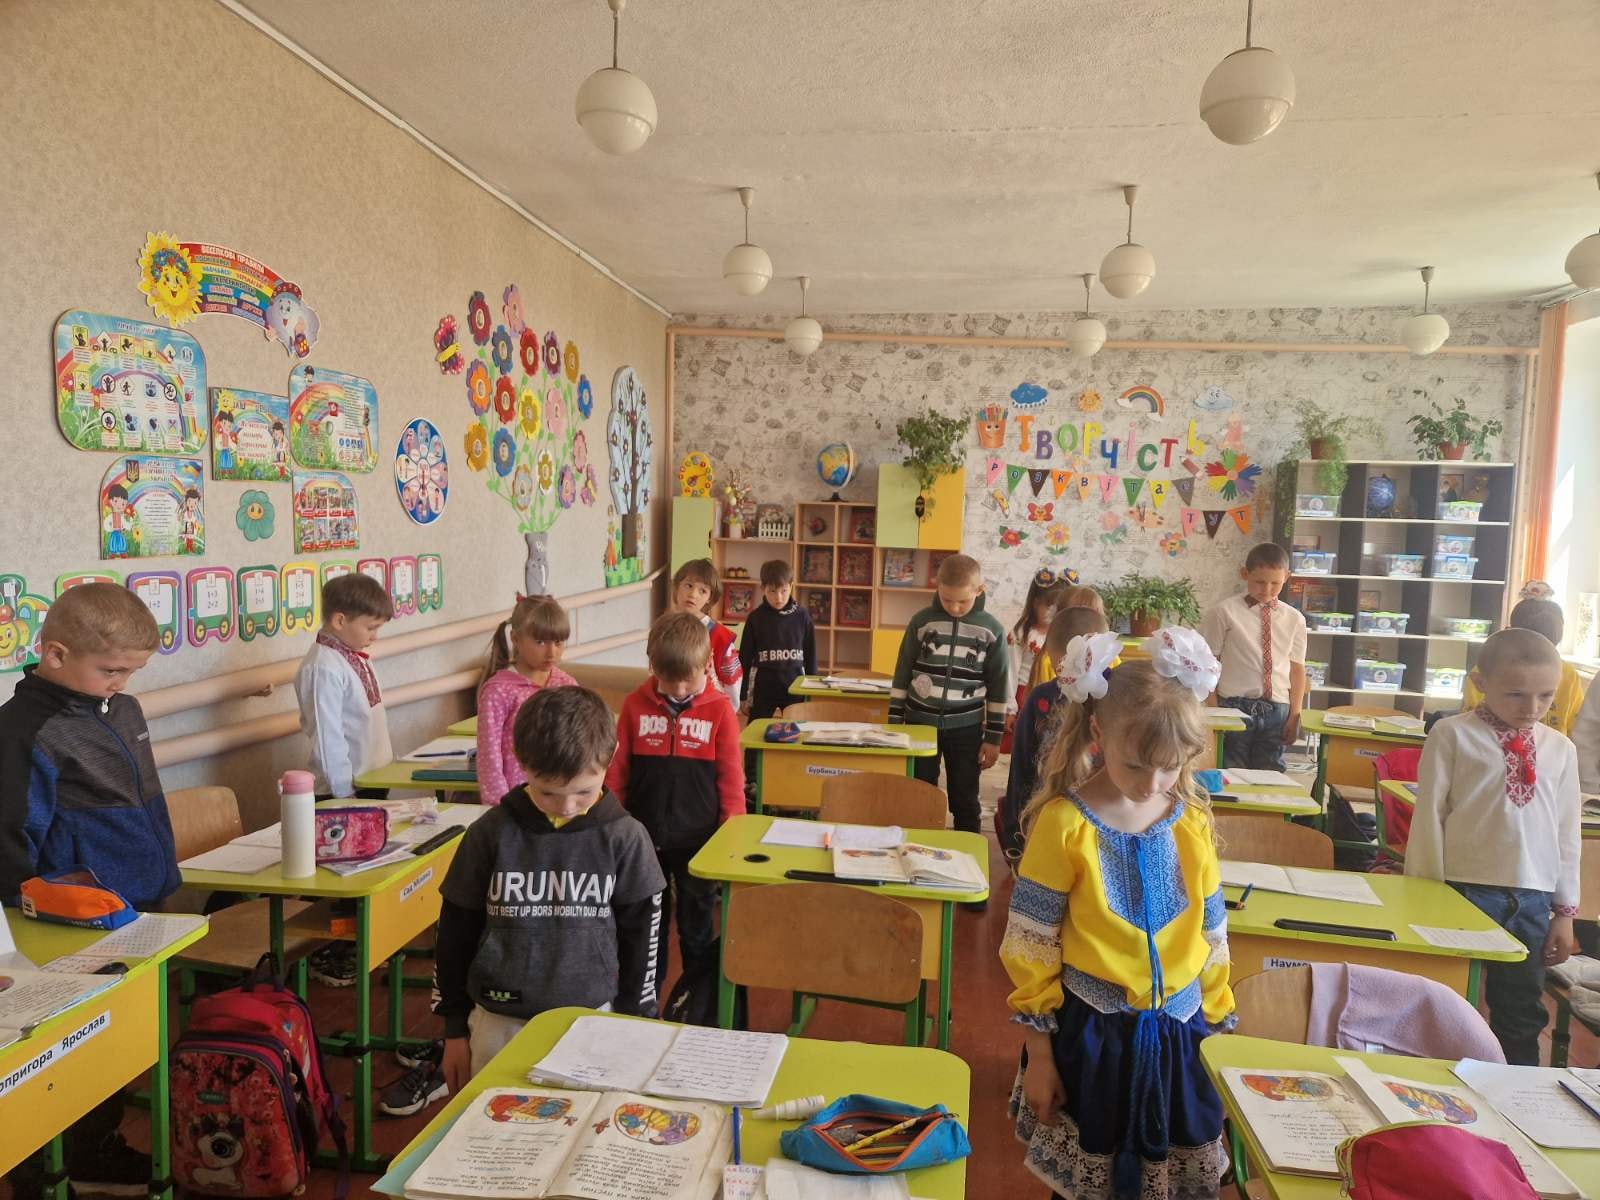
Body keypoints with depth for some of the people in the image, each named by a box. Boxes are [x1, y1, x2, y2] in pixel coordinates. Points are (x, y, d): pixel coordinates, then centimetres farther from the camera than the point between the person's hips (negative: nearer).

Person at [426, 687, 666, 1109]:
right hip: (498, 1023, 1)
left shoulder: (624, 838, -9)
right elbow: (455, 933, 3)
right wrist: (455, 1029, 8)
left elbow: (640, 937, 1)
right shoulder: (490, 834, -8)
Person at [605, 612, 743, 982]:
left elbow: (731, 776, -4)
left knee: (697, 927, 14)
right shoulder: (635, 705, -5)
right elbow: (617, 771, 2)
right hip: (644, 837, 2)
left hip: (698, 839, -2)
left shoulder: (719, 709, -9)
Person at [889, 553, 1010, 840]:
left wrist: (994, 737, 0)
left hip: (966, 728, -1)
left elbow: (998, 687, 1)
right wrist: (893, 722, 2)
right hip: (920, 722, 1)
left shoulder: (991, 629, -4)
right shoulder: (922, 621, -3)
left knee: (965, 801, 8)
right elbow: (902, 674, 3)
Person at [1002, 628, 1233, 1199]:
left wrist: (1216, 1028, 11)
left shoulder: (1194, 822, -2)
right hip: (1092, 1035, -3)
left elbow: (1212, 937, 8)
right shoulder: (1065, 824, -15)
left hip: (1179, 1036, 4)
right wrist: (1038, 1055, -7)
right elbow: (1030, 950, -10)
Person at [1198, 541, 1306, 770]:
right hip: (1235, 707, -3)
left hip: (1276, 710, 3)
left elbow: (1297, 668, 9)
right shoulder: (1225, 613, -4)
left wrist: (1295, 716, 5)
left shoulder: (1294, 619, 6)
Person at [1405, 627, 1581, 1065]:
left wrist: (1565, 910, 12)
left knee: (1522, 1012, 15)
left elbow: (1567, 831, 12)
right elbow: (1429, 815, -5)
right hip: (1464, 890, -4)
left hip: (1533, 898, 4)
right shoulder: (1454, 735, -6)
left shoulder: (1560, 750, 7)